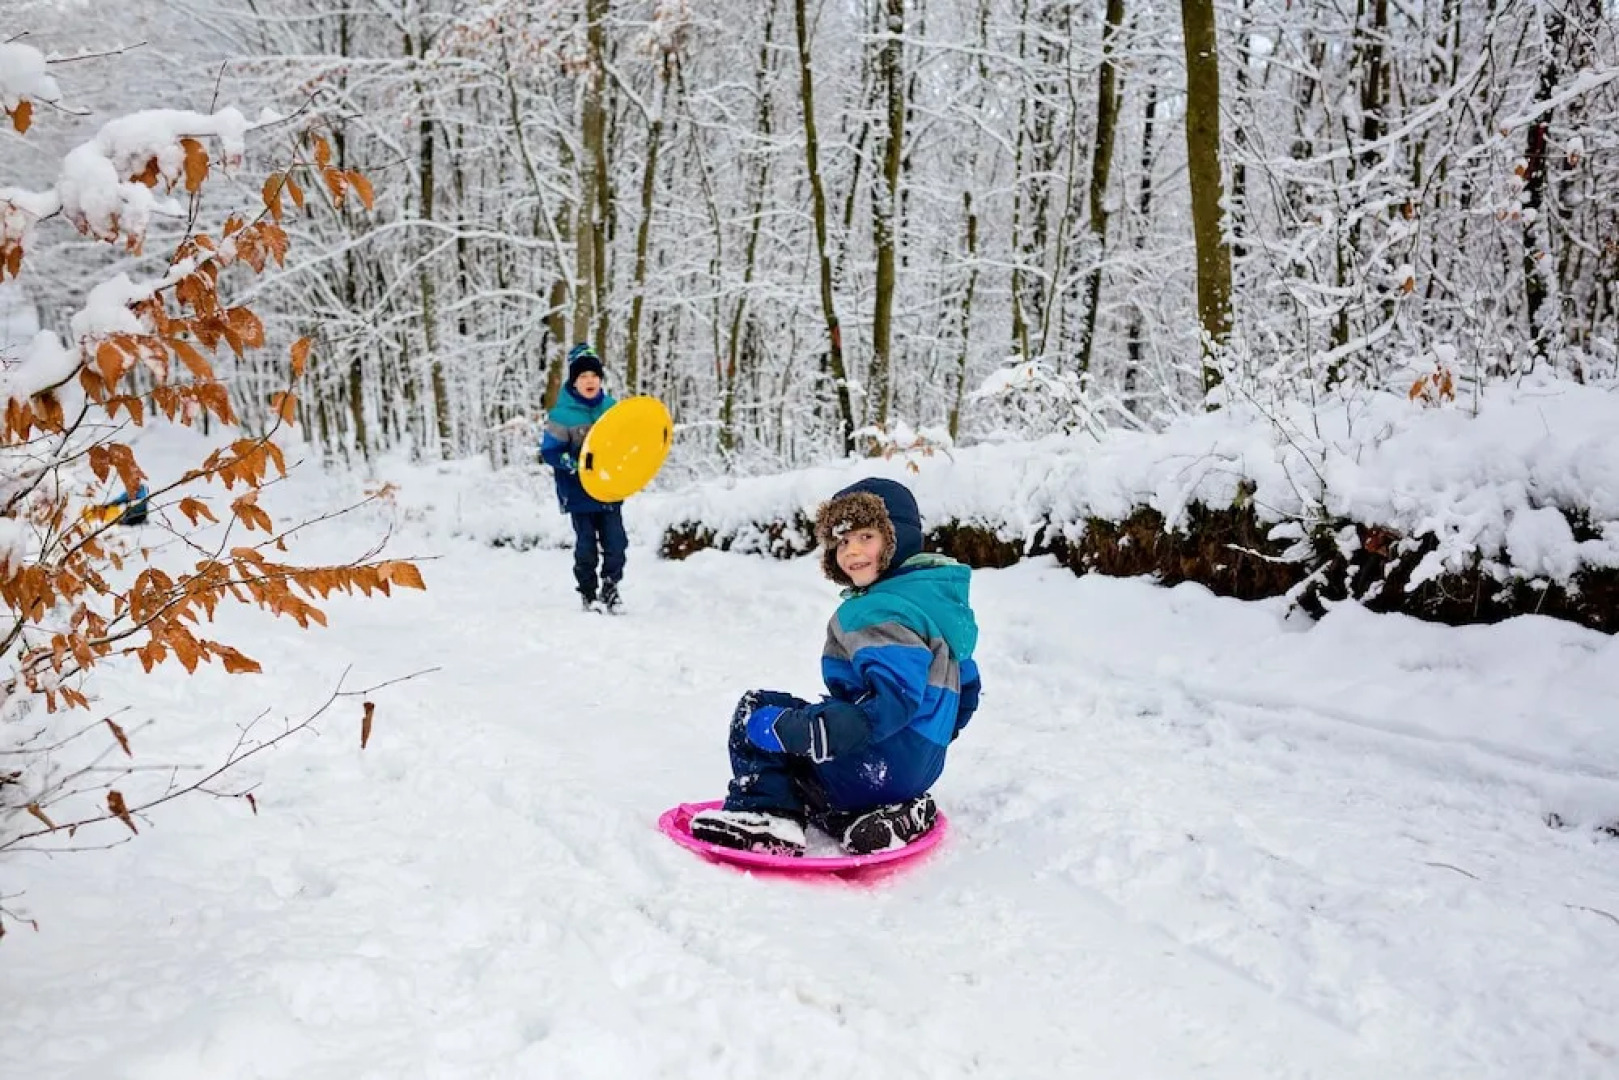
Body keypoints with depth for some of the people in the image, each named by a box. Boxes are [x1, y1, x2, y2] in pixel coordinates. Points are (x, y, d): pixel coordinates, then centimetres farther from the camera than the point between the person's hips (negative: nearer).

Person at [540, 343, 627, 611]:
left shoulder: (612, 408, 3)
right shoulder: (562, 414, -9)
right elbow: (549, 452, -7)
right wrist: (575, 464, -21)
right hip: (579, 494, -3)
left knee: (616, 544, 2)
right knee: (586, 548, 4)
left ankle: (611, 587, 24)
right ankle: (588, 594, 21)